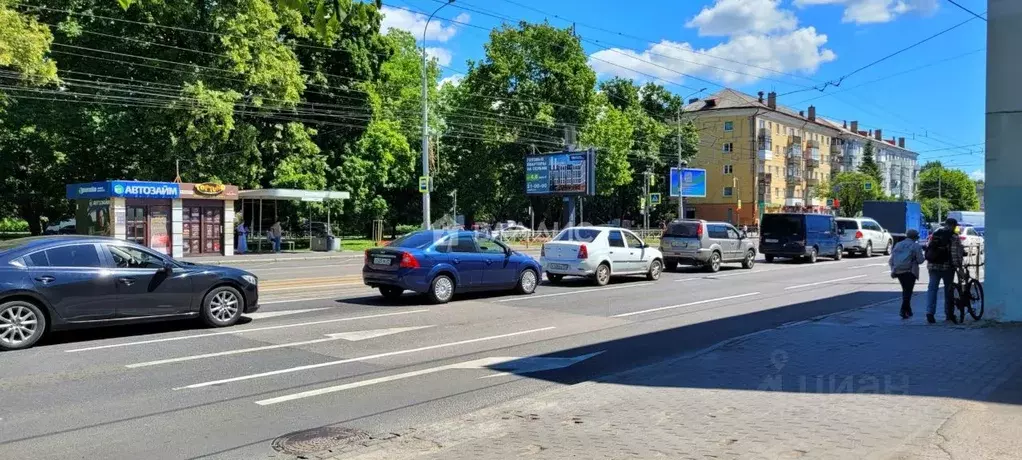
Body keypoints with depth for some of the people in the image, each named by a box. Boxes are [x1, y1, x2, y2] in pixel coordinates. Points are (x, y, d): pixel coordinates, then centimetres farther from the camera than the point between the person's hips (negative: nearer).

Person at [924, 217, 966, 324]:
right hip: (947, 266, -4)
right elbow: (956, 252, -13)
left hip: (932, 266, 4)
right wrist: (958, 266, -12)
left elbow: (928, 248, 17)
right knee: (949, 290, 8)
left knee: (932, 289, 3)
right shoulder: (953, 236, -5)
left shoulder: (935, 234, 12)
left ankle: (930, 312, -11)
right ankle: (949, 314, 16)